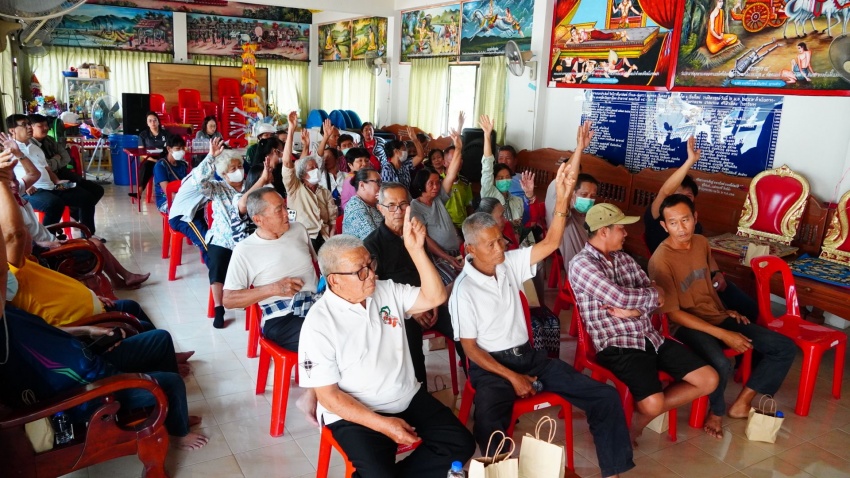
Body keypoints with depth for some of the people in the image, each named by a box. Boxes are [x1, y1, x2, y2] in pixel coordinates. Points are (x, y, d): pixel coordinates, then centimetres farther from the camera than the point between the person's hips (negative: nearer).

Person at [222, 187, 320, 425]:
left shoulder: (299, 230, 13)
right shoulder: (245, 250, -1)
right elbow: (228, 299, -1)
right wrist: (273, 289, -12)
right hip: (281, 319, -5)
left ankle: (313, 396, -10)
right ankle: (313, 398, -6)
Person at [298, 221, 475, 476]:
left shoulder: (387, 290, 0)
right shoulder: (319, 323, -15)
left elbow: (435, 297, -8)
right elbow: (327, 395, -14)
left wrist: (415, 249, -20)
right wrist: (382, 424, -20)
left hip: (410, 399, 6)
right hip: (355, 414, -5)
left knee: (461, 443, -5)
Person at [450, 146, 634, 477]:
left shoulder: (509, 263, 3)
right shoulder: (464, 290, -12)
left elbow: (551, 244, -5)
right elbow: (470, 348, -10)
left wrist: (562, 197, -18)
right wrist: (512, 377, -16)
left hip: (527, 354, 6)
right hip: (490, 364, -5)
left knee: (605, 397, -5)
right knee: (489, 427, -38)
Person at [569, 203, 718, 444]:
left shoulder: (624, 258, 15)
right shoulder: (581, 264, -10)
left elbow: (654, 295, 10)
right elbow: (621, 297, -21)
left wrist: (633, 310, -12)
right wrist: (654, 293, -3)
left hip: (651, 338, 8)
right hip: (617, 345, -8)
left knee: (709, 380, 2)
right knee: (653, 403, -28)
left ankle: (640, 416, 10)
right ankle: (643, 413, 10)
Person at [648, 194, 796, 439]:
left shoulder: (702, 243, 4)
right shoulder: (661, 260, -20)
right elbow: (673, 313, -19)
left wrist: (725, 311, 8)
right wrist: (723, 335, -21)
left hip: (719, 317, 8)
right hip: (688, 326, -8)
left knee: (786, 347, -1)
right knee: (721, 364, -37)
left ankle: (742, 403, 8)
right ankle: (716, 412, -4)